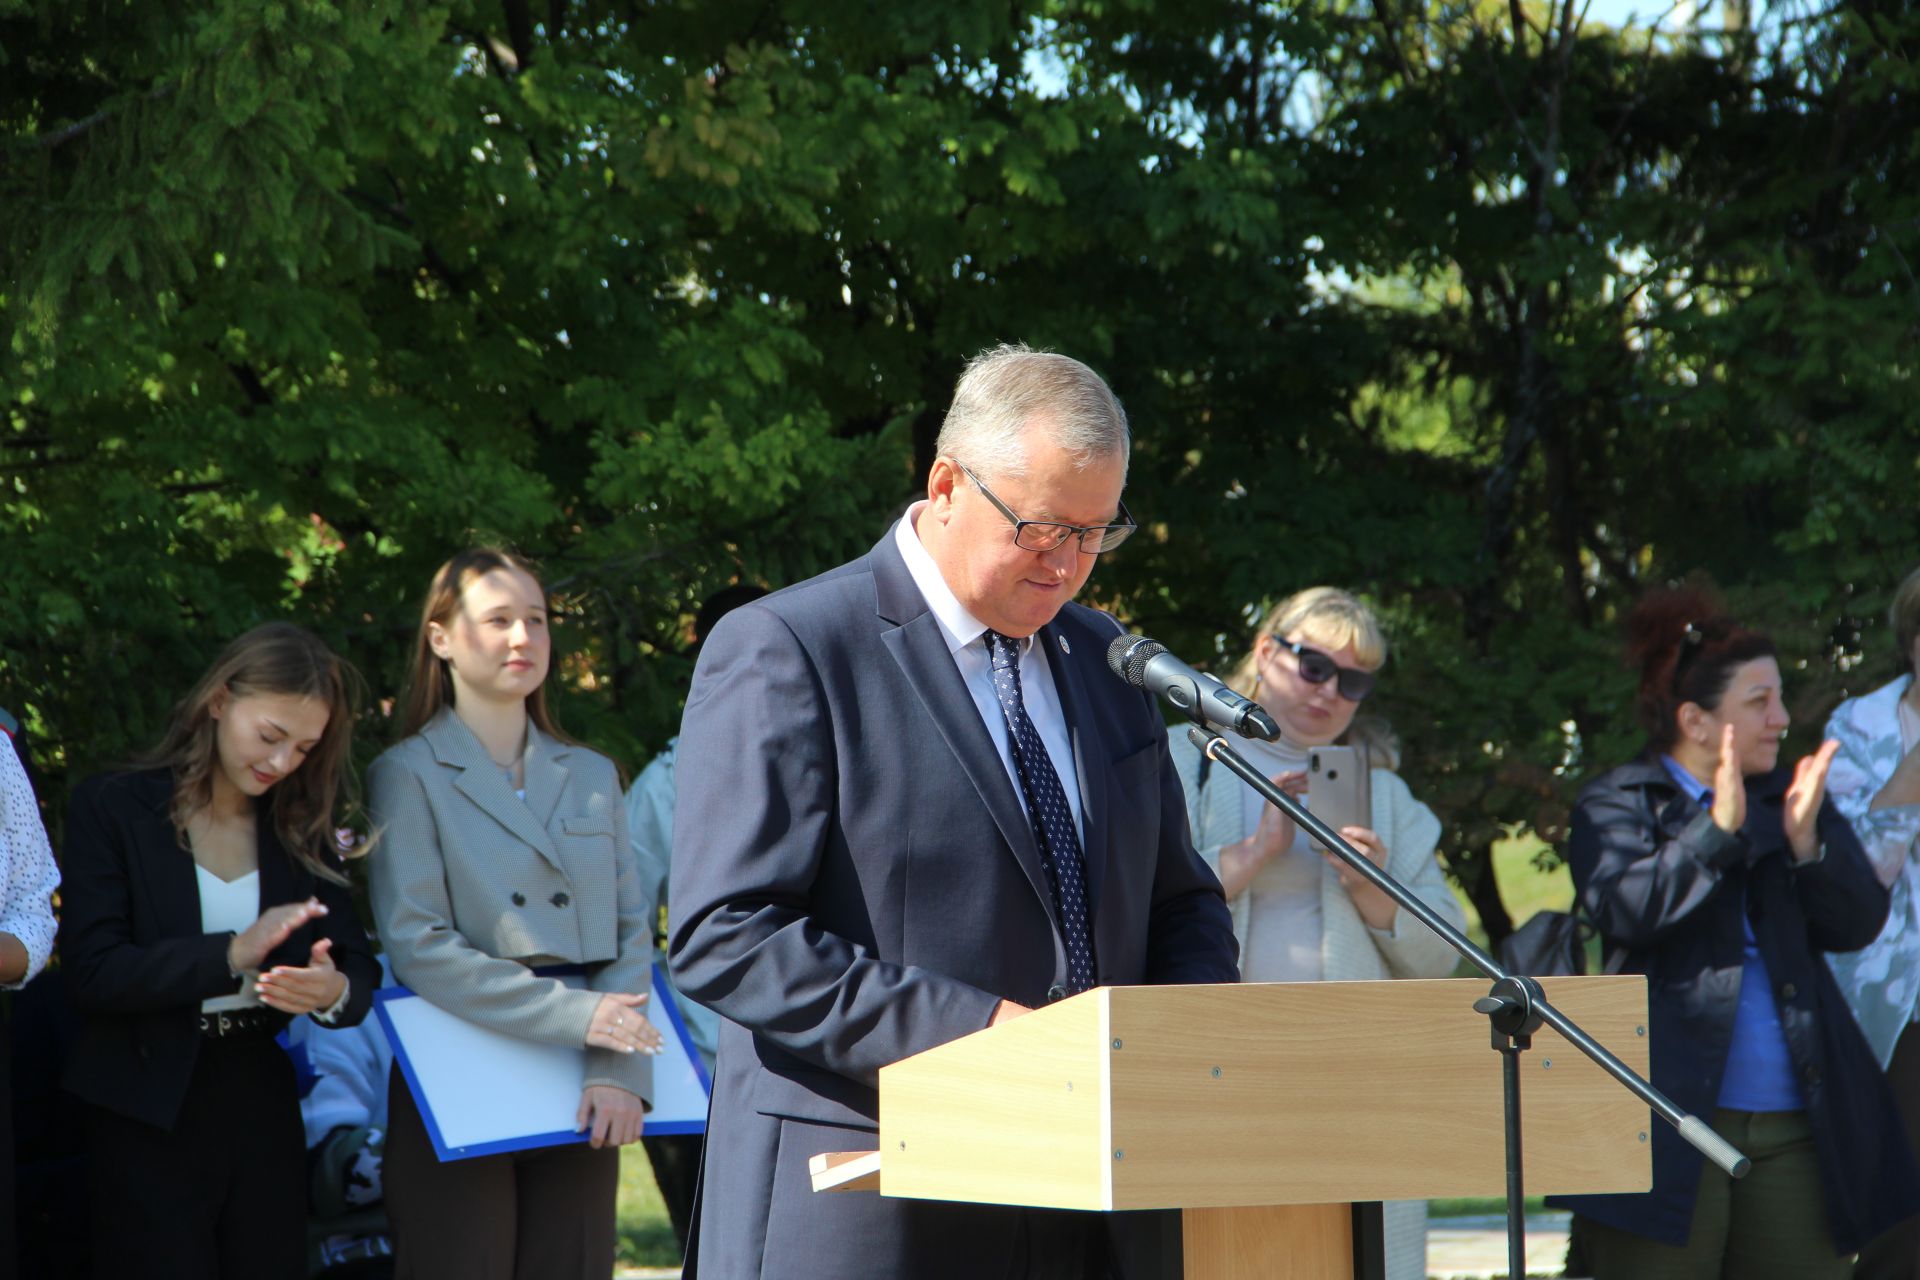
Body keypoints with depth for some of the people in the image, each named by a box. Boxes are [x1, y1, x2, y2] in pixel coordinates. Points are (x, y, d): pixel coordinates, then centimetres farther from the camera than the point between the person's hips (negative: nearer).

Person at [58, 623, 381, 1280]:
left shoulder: (303, 828, 8)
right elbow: (91, 970, -14)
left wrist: (334, 991, -22)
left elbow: (359, 967, 3)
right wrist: (232, 955, -25)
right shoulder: (112, 807, -5)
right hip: (148, 1120, -4)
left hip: (264, 1108, 4)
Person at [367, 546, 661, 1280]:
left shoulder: (591, 776, 16)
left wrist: (621, 1069, -8)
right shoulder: (409, 776, 1)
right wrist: (572, 1016, -15)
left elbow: (631, 933, 9)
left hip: (577, 1105, 4)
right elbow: (415, 944, -9)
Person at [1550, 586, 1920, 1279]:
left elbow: (1859, 923, 7)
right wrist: (1717, 828, -17)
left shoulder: (1792, 797, 16)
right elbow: (1622, 911, -14)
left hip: (1796, 1130, 4)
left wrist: (1805, 838, -9)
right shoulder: (1616, 804, 4)